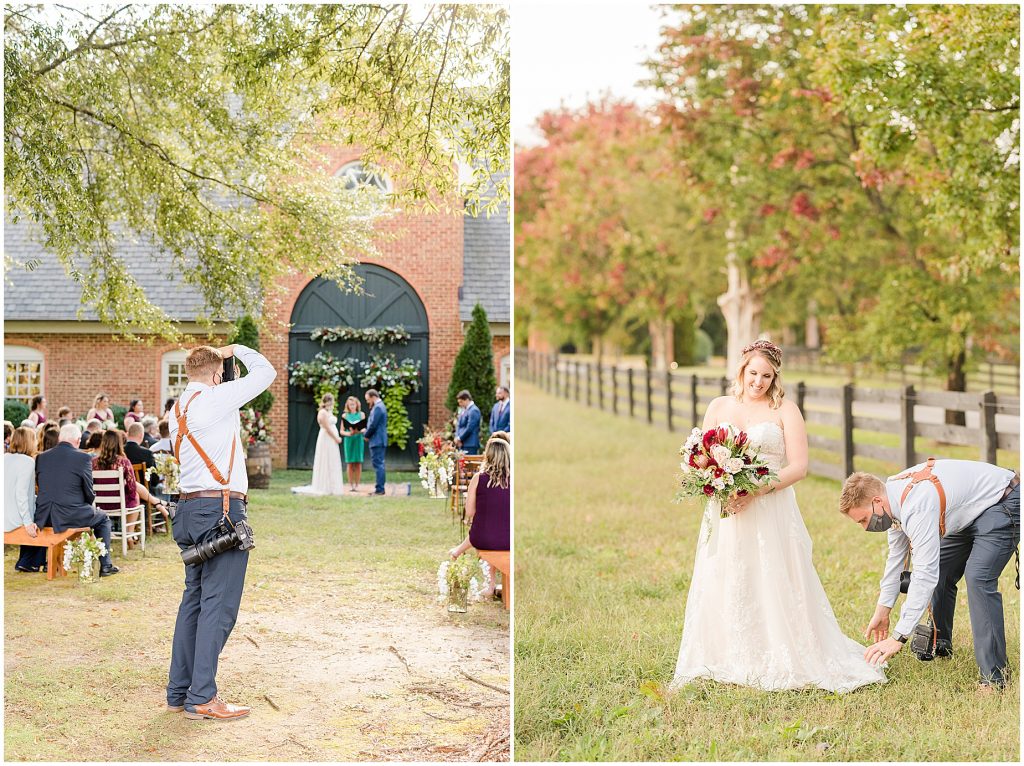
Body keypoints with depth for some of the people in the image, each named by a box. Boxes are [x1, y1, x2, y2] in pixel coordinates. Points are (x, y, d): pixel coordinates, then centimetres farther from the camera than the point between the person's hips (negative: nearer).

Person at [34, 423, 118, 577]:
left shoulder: (41, 457, 4)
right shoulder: (83, 458, -9)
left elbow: (39, 485, 13)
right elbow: (89, 492, -4)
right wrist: (87, 505, 17)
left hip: (44, 517, 5)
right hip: (71, 515, -5)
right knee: (103, 519, 23)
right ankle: (105, 565, 20)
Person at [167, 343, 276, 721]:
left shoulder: (177, 410, 14)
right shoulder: (215, 398, -10)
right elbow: (266, 372, -4)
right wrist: (237, 349, 13)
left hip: (190, 509, 9)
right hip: (222, 509, -9)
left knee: (194, 600, 14)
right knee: (218, 605, -6)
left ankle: (179, 690, 19)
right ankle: (201, 698, -5)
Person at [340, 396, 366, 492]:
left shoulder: (361, 414, 6)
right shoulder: (345, 415, 6)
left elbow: (365, 428, 3)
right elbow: (342, 431, 4)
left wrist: (358, 431, -17)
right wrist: (349, 433, -15)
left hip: (359, 440, 0)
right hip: (348, 440, 0)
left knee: (358, 463, -2)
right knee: (350, 463, -1)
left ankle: (357, 484, 3)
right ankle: (350, 484, 5)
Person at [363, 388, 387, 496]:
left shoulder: (377, 408, -15)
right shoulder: (381, 406, 17)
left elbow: (373, 425, -19)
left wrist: (366, 435, -5)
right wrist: (367, 433, 11)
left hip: (377, 441, -10)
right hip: (381, 440, 10)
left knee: (378, 464, -8)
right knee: (379, 464, 12)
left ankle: (379, 489, -8)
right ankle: (380, 488, 16)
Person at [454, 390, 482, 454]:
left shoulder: (474, 410, -13)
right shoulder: (464, 410, 16)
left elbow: (469, 428, -18)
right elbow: (459, 425, 18)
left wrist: (459, 438, -10)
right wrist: (457, 437, 1)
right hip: (462, 444, 9)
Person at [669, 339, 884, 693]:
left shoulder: (785, 410, 0)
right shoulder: (719, 406, 11)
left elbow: (798, 466, -6)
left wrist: (756, 491, -18)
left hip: (771, 514, -3)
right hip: (726, 514, 3)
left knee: (773, 588, -3)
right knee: (723, 589, 4)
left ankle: (783, 662, 7)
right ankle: (726, 662, 14)